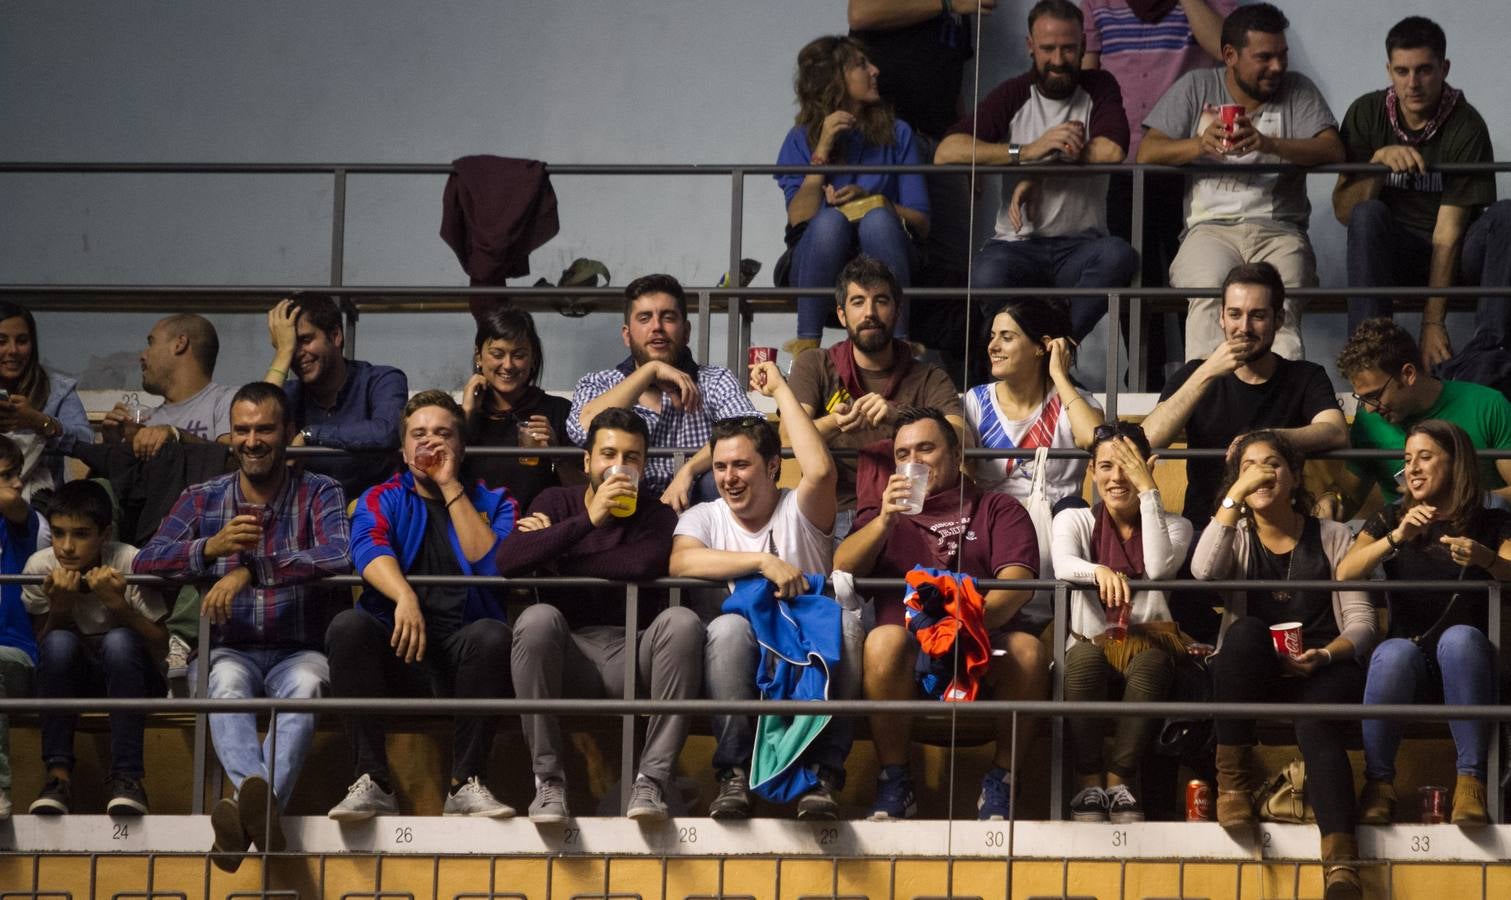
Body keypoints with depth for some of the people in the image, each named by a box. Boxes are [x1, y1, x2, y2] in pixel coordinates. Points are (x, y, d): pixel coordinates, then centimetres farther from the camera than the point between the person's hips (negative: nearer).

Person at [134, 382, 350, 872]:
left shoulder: (319, 494, 7)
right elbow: (145, 562, 1)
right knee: (228, 680, -35)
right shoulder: (202, 499, 14)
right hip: (228, 651, 1)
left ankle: (254, 806, -59)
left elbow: (341, 555, -15)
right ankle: (261, 807, -59)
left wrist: (252, 570, -26)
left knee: (304, 684, -37)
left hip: (298, 651, -1)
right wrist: (211, 548, -18)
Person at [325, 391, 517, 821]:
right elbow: (370, 551, -7)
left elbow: (492, 564, -5)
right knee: (347, 626, -29)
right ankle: (371, 782, -31)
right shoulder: (381, 500, 16)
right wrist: (405, 597, -29)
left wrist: (451, 487, -3)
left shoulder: (493, 503, 16)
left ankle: (467, 783, -28)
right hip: (397, 654, 1)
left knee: (491, 635, -33)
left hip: (462, 654, -1)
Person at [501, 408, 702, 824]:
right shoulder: (556, 503, 14)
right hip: (568, 656, 0)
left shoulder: (657, 515, 12)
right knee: (537, 618, -31)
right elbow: (507, 560, -7)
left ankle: (651, 780, -30)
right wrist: (587, 520, -14)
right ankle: (548, 782, -28)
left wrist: (555, 557, -5)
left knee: (682, 621, -28)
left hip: (634, 655, 0)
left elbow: (645, 564, -13)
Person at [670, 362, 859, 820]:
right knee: (728, 626, -33)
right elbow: (680, 561, -11)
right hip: (741, 663, 0)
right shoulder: (704, 517, 12)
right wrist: (763, 562, -20)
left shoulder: (799, 511, 9)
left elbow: (820, 471, -15)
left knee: (845, 623, -31)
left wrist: (781, 391, -6)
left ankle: (822, 773, -25)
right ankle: (734, 774, -27)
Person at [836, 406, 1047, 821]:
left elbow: (1016, 583, 1)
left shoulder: (998, 510, 20)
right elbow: (842, 569, 8)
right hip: (909, 650, 0)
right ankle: (893, 783, -24)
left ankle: (1000, 780, -16)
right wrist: (884, 521, -8)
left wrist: (972, 619, -20)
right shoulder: (881, 518, 28)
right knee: (884, 639, -34)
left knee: (1028, 651, -33)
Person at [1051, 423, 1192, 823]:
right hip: (1092, 644, 0)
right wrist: (1099, 572, -36)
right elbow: (1063, 565, -12)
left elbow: (1159, 568, -11)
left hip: (1147, 644, 0)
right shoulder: (1075, 520, 12)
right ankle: (1089, 783, -31)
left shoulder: (1173, 525, 13)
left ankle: (1120, 781, -30)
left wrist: (1148, 490, -8)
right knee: (1084, 657, -37)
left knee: (1152, 663, -37)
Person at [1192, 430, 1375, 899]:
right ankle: (1232, 779, -28)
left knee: (1316, 723, -35)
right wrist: (1234, 497, -10)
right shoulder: (1235, 537, 16)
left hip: (1321, 670, -1)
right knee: (1246, 630, -34)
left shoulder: (1332, 536, 14)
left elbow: (1360, 620, 3)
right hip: (1252, 675, 1)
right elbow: (1204, 571, -10)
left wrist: (1323, 657, -18)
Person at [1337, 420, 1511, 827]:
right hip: (1408, 671, 1)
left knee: (1460, 636, -36)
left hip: (1466, 668, 0)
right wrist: (1396, 537, -19)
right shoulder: (1390, 520, 15)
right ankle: (1378, 784, -31)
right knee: (1396, 651, -36)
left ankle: (1471, 783, -41)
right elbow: (1345, 573, -3)